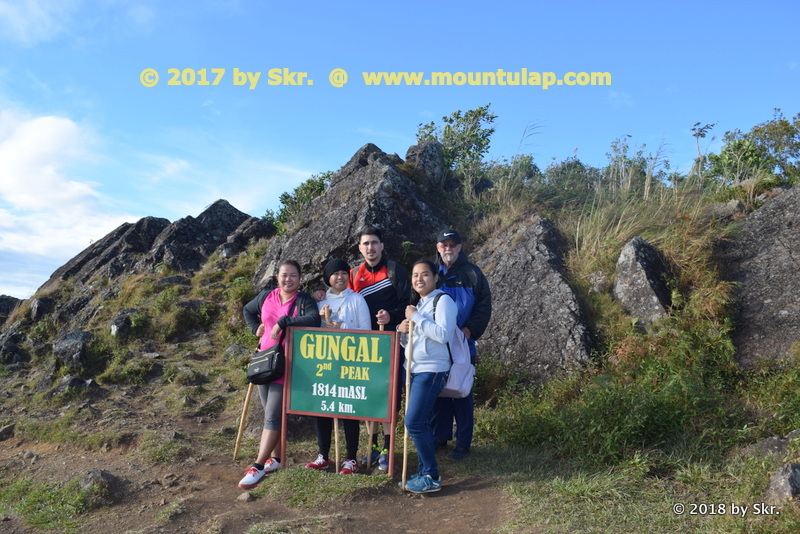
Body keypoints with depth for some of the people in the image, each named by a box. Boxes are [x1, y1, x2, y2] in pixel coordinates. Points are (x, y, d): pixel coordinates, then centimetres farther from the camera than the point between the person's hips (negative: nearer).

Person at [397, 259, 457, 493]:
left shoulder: (443, 300, -8)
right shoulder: (419, 304, 17)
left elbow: (443, 334, -23)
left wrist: (416, 317, -17)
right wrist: (402, 330, 1)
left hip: (432, 370, -8)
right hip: (415, 370, 8)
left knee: (414, 423, -11)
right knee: (420, 423, 10)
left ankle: (432, 477, 0)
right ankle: (424, 472, 21)